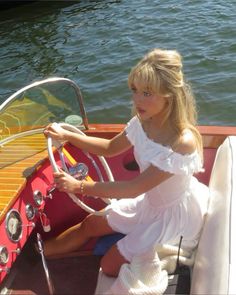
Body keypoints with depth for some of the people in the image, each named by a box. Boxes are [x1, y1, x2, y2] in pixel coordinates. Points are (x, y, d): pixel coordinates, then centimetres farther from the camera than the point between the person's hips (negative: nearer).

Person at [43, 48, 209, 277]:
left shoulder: (183, 142, -37)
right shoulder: (142, 123, -14)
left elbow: (135, 187, -31)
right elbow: (110, 148, 5)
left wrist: (79, 186, -28)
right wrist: (66, 135, -3)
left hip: (175, 215, -6)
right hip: (149, 201, 6)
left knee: (110, 266, -1)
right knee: (91, 224, 13)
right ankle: (39, 250, 35)